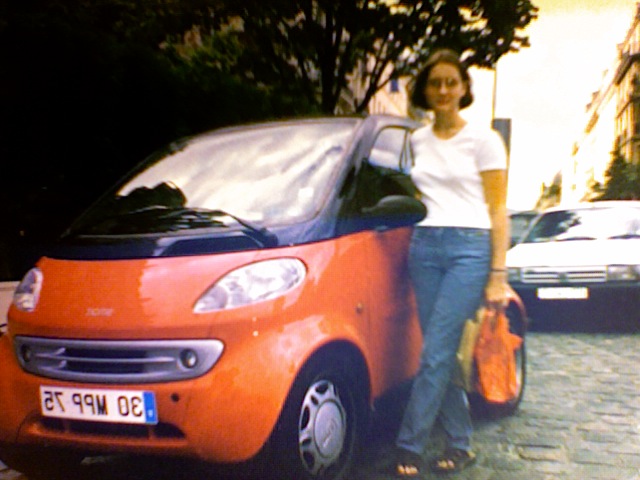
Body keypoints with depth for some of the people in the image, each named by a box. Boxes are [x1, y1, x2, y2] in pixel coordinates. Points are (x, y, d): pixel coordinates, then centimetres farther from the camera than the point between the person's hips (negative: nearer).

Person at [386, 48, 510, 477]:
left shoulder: (484, 140, 0)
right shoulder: (417, 141, 13)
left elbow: (498, 211, -2)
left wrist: (498, 275, -8)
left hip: (470, 248, -4)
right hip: (424, 248, 5)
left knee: (436, 352, -10)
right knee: (443, 353, 4)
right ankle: (461, 444, 17)